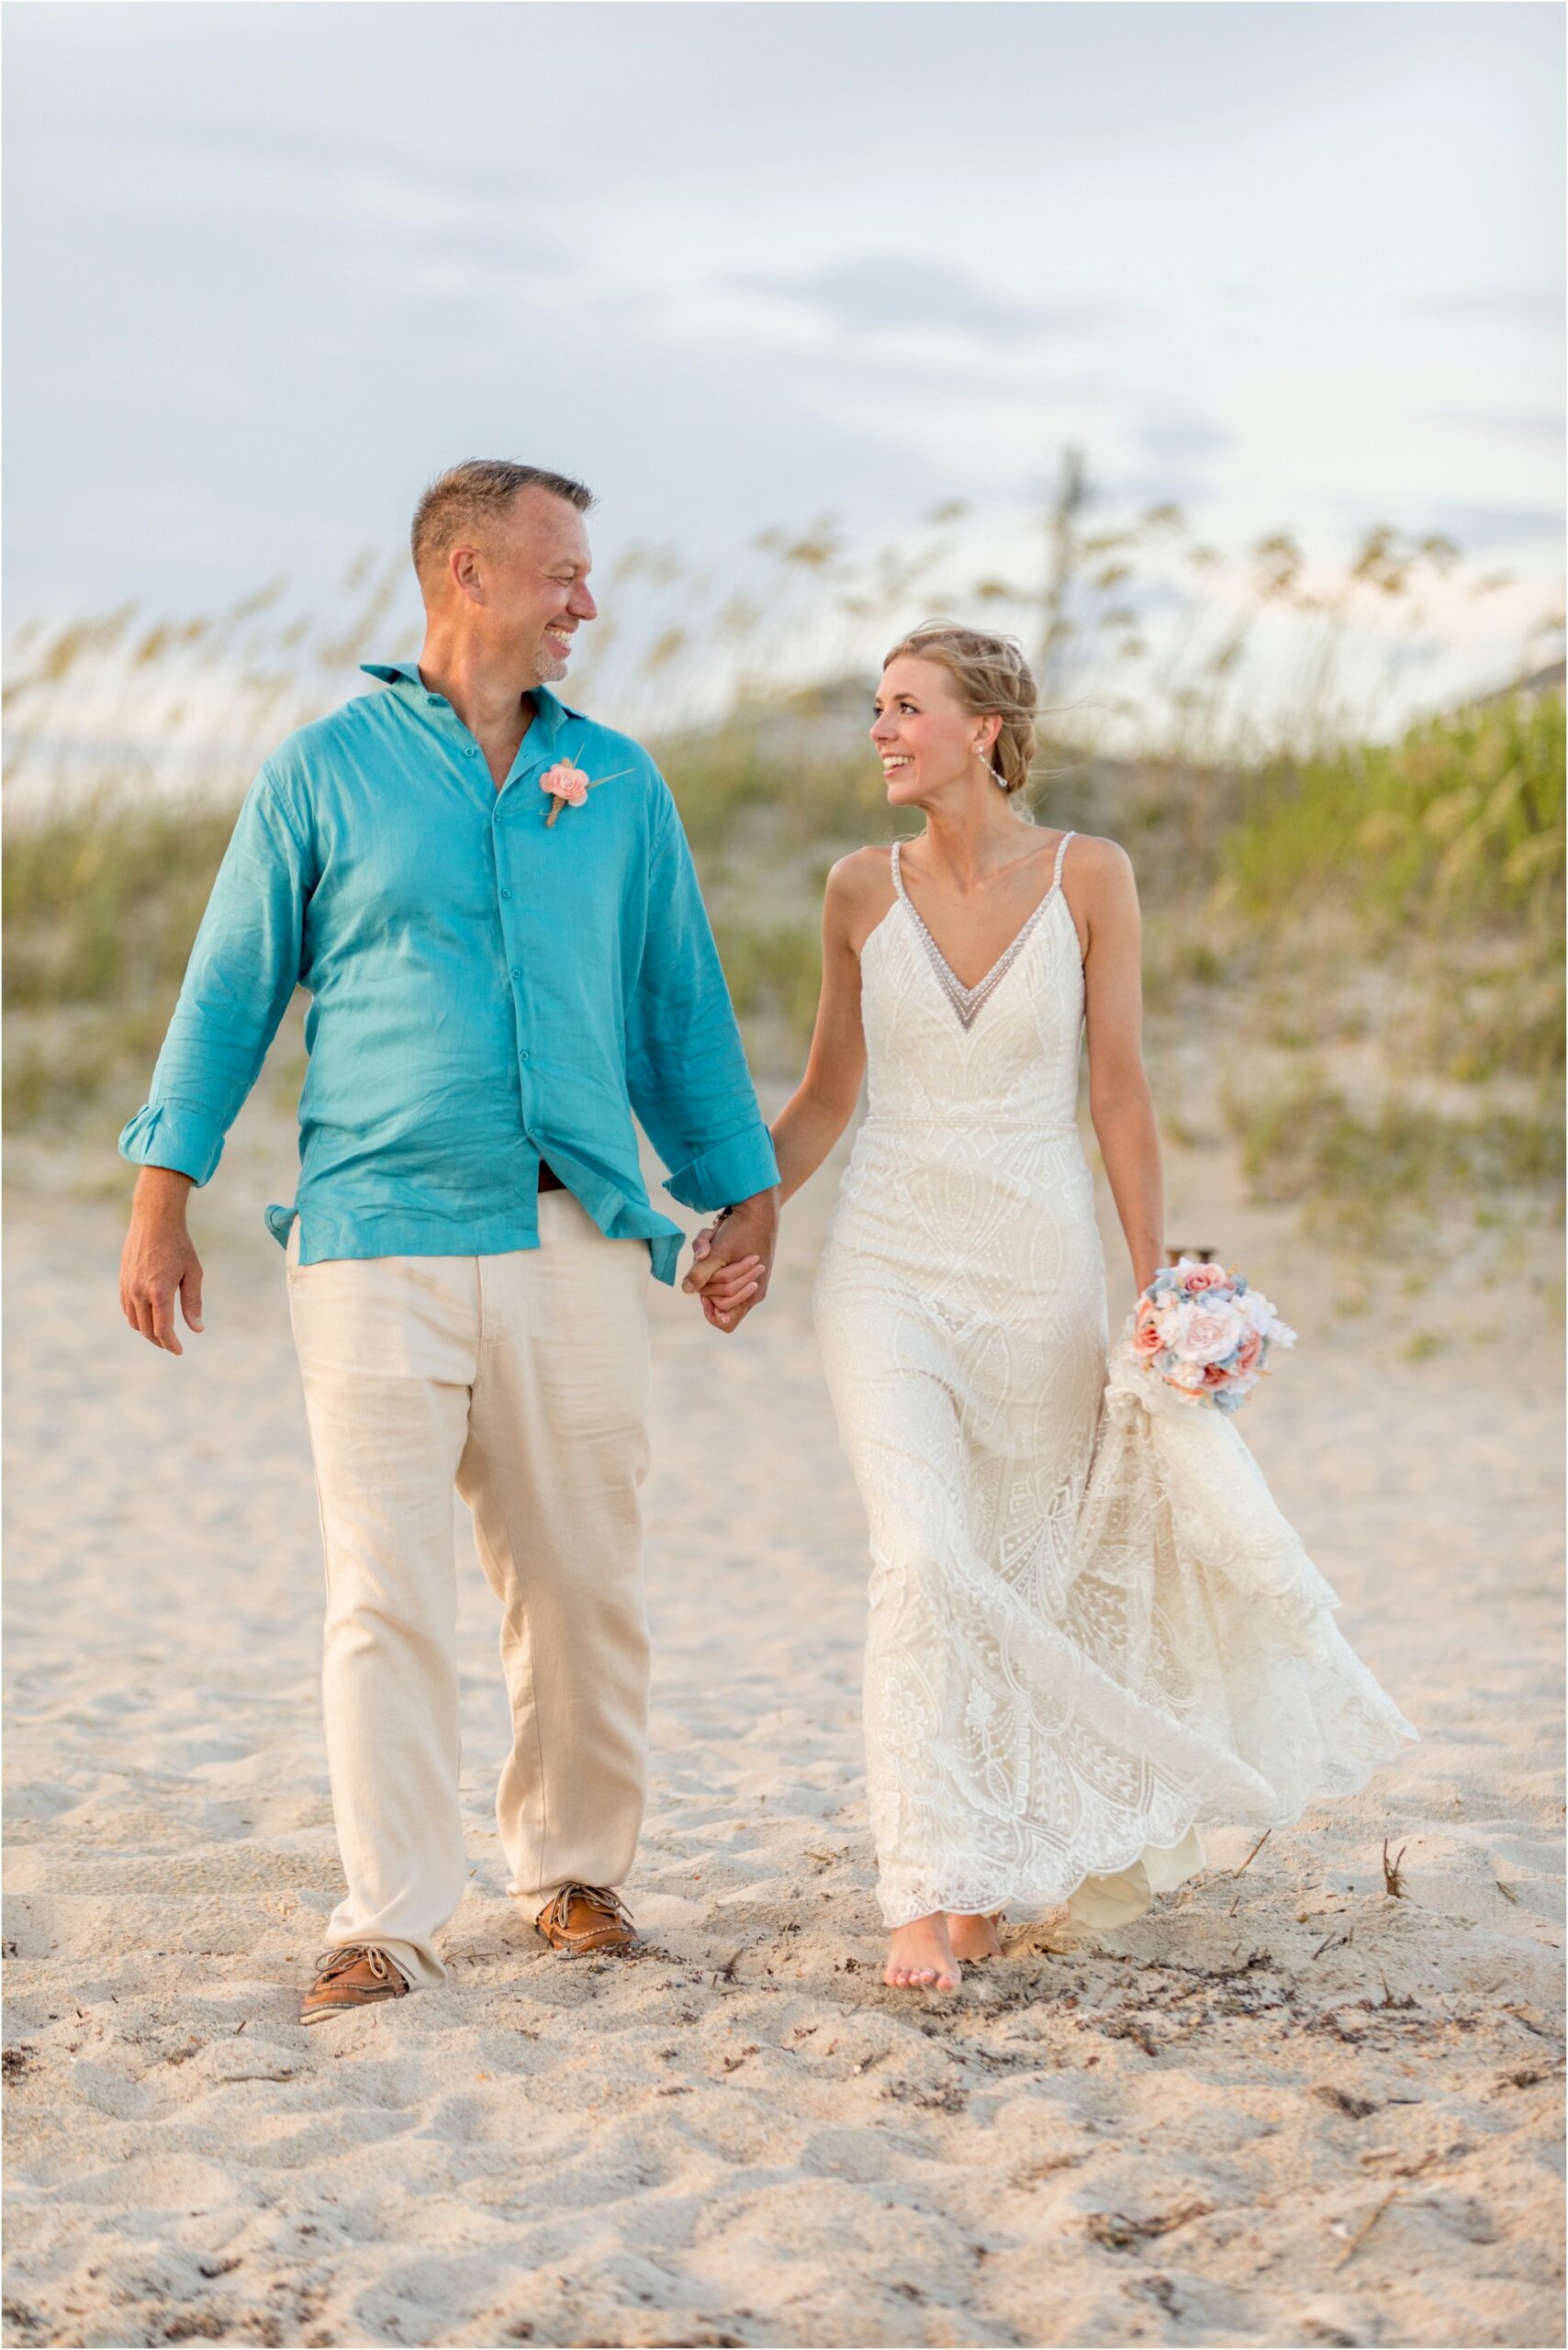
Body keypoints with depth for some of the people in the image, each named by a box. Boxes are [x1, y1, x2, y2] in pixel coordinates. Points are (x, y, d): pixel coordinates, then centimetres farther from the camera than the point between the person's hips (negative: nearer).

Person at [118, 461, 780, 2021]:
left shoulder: (616, 784, 13)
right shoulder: (327, 769, 5)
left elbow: (680, 1007, 18)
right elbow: (230, 988, 6)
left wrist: (745, 1188, 14)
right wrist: (162, 1194, 1)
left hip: (576, 1245, 3)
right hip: (379, 1239, -3)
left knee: (583, 1587, 6)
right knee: (386, 1594, -6)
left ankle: (574, 1871, 22)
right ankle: (389, 1921, -2)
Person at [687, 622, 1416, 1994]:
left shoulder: (1088, 878, -3)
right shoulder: (865, 889, 2)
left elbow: (1121, 1094, -1)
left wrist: (1156, 1278, -4)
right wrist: (742, 1232, 6)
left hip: (1041, 1266, 0)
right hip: (890, 1264, 0)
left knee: (1029, 1571, 9)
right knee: (926, 1560, -16)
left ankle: (998, 1857, 30)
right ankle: (937, 1891, -13)